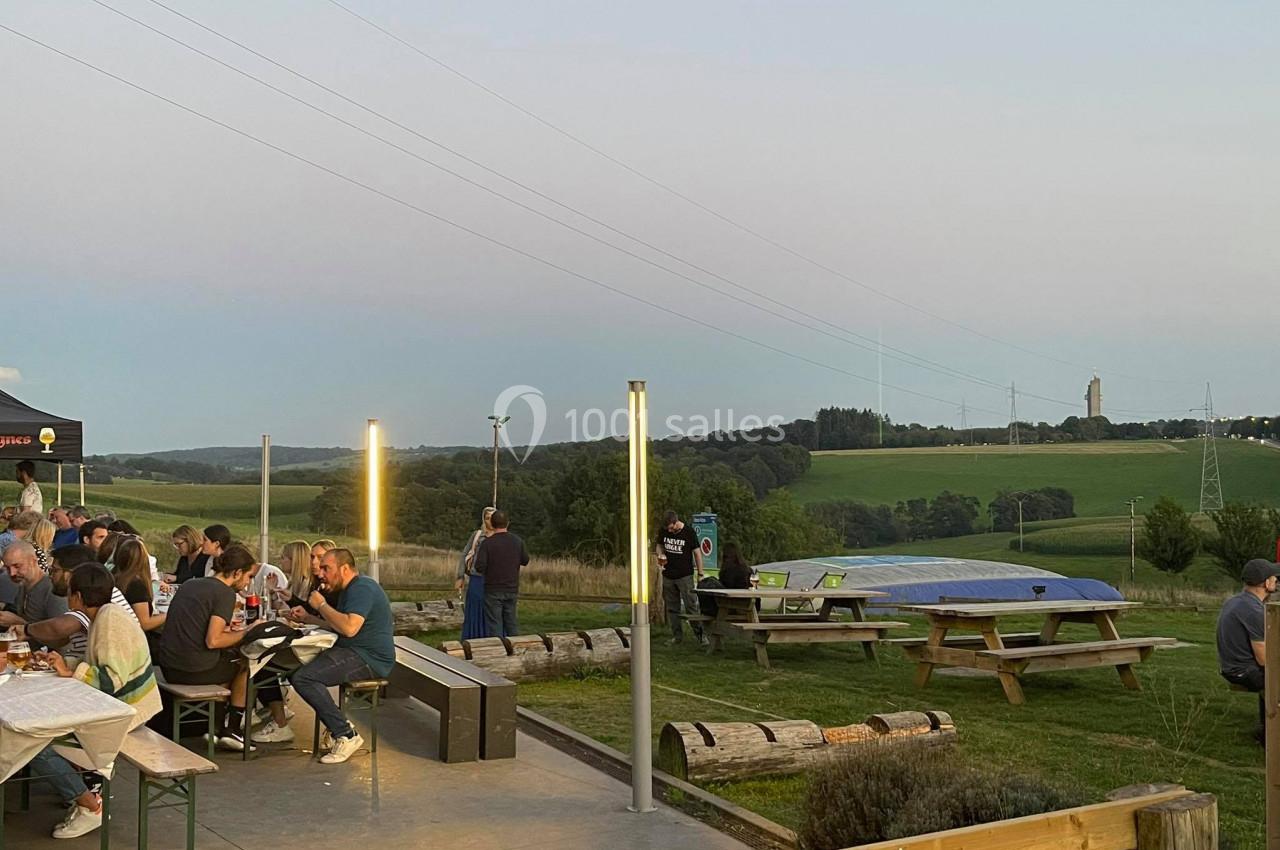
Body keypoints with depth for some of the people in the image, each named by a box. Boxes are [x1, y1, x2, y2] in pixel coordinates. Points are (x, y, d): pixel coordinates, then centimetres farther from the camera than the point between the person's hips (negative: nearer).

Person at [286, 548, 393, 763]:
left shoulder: (362, 588, -16)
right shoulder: (349, 590, 19)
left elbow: (349, 628, -29)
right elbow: (336, 625, 29)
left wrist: (322, 605, -17)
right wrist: (307, 618, 16)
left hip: (369, 659, -11)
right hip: (352, 653, 11)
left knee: (303, 678, -24)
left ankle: (346, 735, -21)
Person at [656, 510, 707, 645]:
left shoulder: (689, 532, -8)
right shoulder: (664, 532, 2)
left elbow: (697, 553, -3)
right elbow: (660, 545, 19)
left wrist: (700, 574, -4)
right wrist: (661, 554, -6)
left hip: (685, 576, -4)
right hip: (668, 576, 4)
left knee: (691, 606, -6)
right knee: (672, 608, 7)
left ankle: (700, 635, -1)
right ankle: (677, 636, 15)